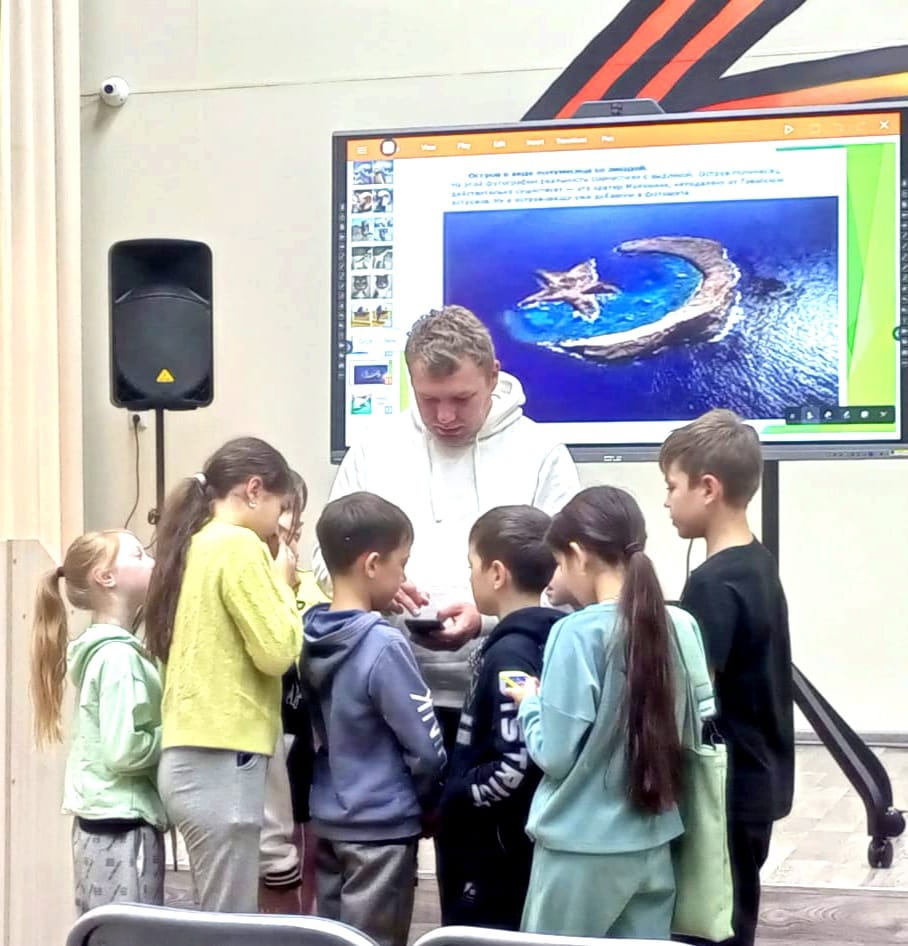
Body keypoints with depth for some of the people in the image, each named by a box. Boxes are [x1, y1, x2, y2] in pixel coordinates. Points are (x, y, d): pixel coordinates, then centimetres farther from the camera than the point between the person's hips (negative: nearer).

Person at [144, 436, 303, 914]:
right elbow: (277, 651, -15)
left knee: (221, 922, 13)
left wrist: (274, 580, 14)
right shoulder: (239, 545, -11)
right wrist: (283, 583, 0)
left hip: (191, 759, 9)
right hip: (223, 761, -9)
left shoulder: (195, 544, 15)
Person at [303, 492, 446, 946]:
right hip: (382, 826, -7)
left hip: (327, 819, 7)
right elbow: (425, 747, -16)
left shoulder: (309, 635, 0)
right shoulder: (384, 646, -21)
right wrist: (427, 800, 3)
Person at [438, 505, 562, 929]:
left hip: (498, 865, -9)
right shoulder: (544, 640, 9)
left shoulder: (510, 655, -18)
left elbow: (515, 768, -24)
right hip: (513, 860, 9)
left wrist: (448, 798, -12)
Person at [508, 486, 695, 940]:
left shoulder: (577, 633, -17)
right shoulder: (679, 626, 0)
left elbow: (555, 755, -16)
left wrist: (532, 703, 3)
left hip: (582, 849, -5)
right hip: (652, 844, 5)